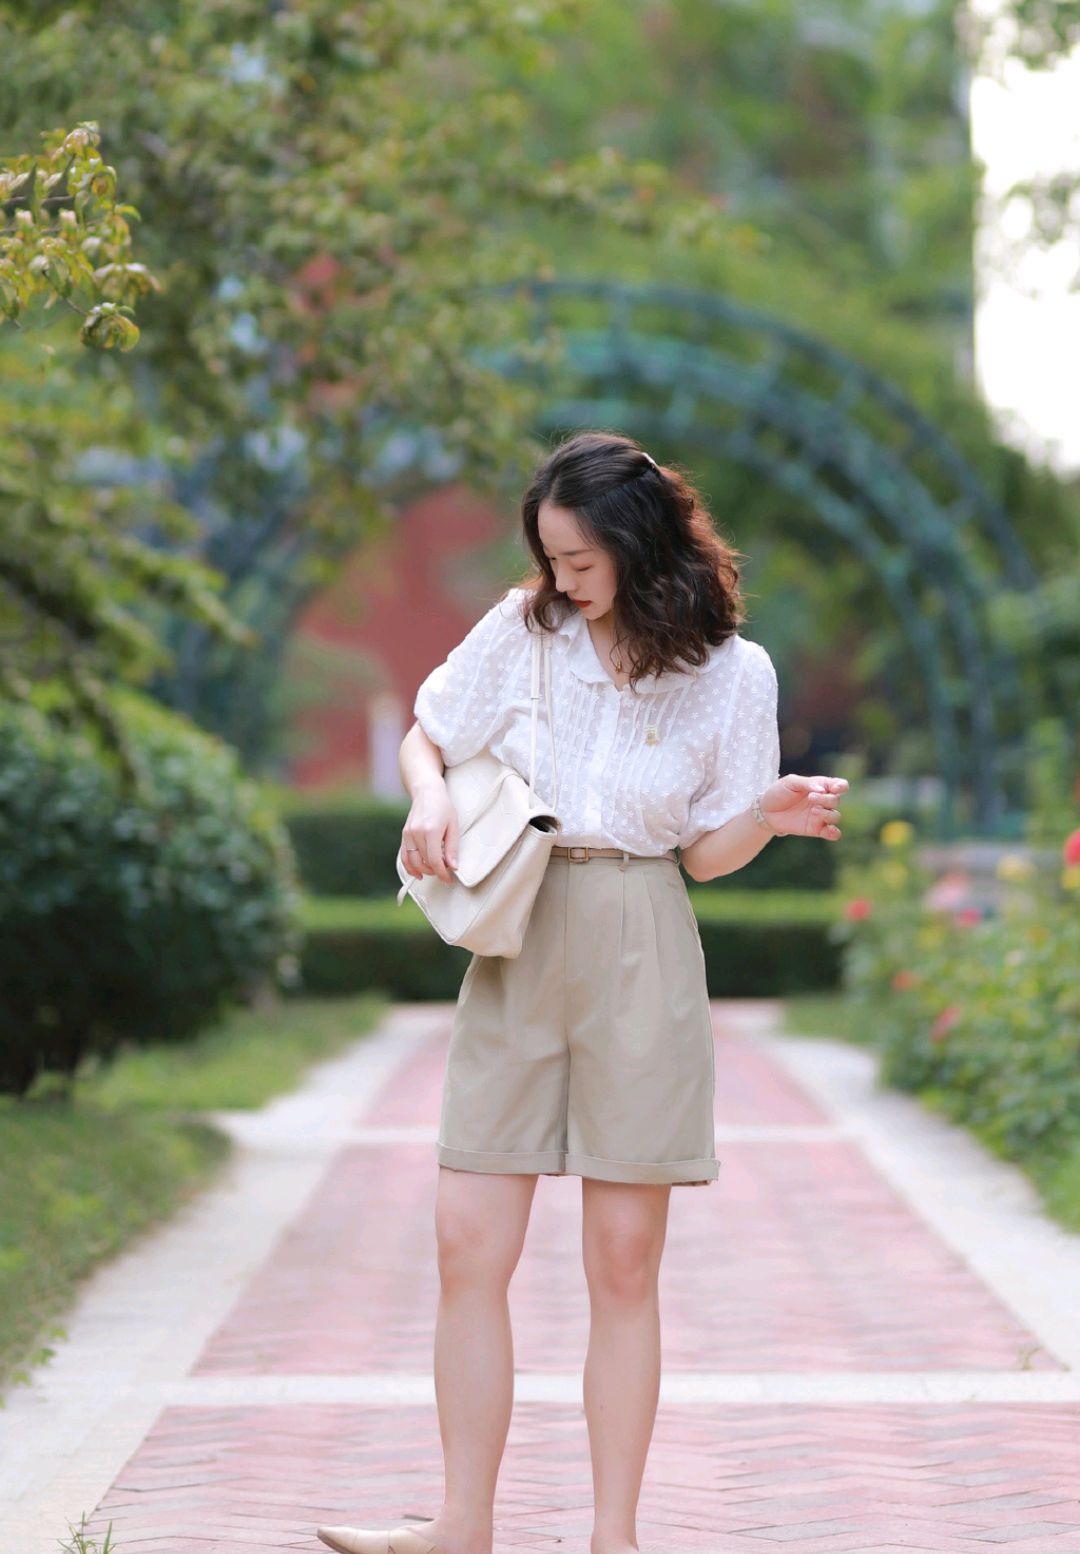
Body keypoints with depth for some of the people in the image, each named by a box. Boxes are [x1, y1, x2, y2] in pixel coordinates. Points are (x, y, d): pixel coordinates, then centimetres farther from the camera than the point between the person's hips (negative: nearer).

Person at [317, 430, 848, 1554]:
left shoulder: (731, 671, 0)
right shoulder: (522, 630, 3)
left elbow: (706, 852, 4)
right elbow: (423, 738, 15)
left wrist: (770, 816, -16)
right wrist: (430, 798, -6)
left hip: (640, 956, -2)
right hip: (517, 949, 2)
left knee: (624, 1261, 1)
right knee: (468, 1247, -3)